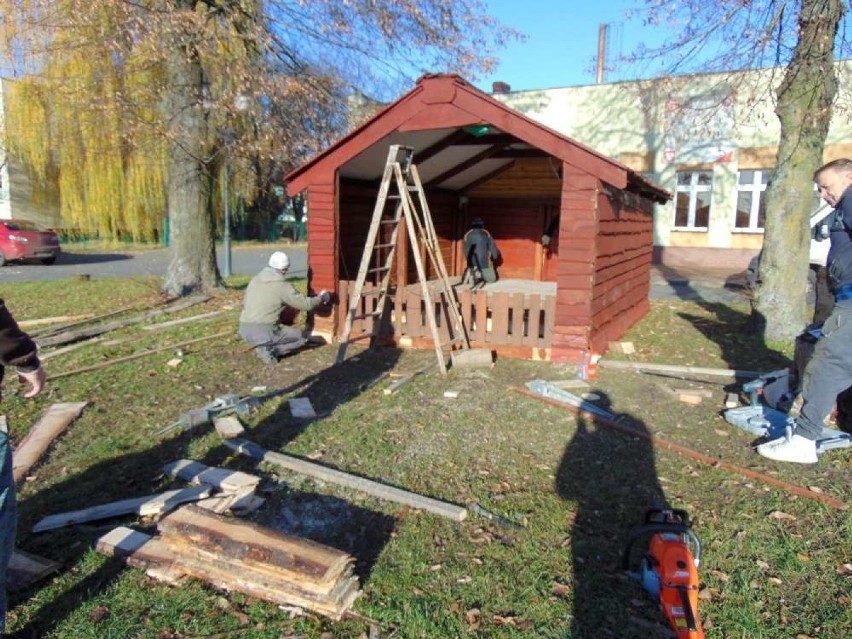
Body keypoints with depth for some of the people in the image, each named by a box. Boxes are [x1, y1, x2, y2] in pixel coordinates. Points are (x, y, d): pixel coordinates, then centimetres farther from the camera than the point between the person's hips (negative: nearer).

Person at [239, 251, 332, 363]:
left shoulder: (255, 280, 12)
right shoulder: (283, 286, -7)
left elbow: (245, 303, 25)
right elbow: (306, 304, -4)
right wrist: (322, 298, 15)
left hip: (245, 331, 7)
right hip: (265, 332, -7)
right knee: (302, 338, 13)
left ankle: (262, 346, 12)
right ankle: (269, 350, -5)